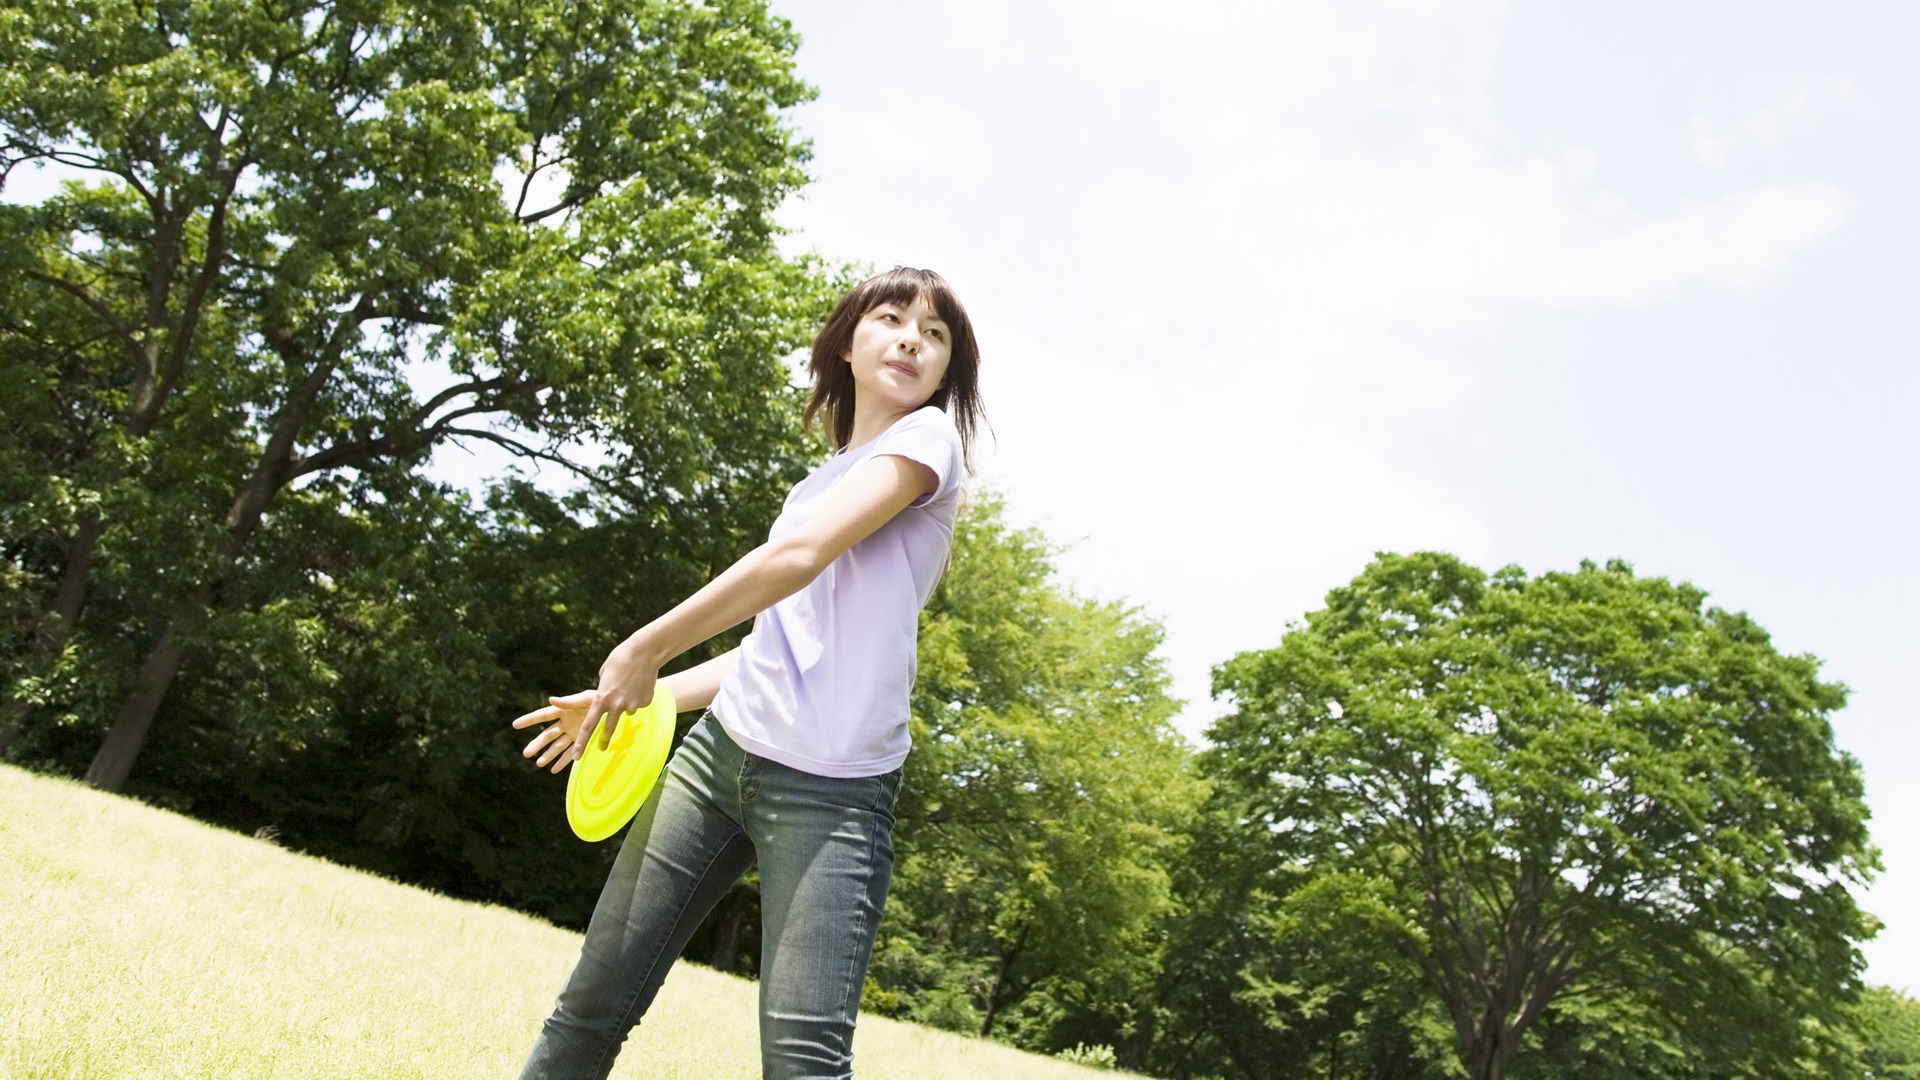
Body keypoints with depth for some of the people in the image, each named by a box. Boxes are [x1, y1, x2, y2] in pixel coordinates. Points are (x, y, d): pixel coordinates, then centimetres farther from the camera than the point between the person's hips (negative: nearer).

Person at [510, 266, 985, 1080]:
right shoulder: (816, 486, 22)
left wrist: (643, 651, -10)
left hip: (834, 788, -7)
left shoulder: (929, 437, 0)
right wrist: (637, 697, 15)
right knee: (595, 1001, 7)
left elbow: (800, 555, -14)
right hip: (719, 748, 7)